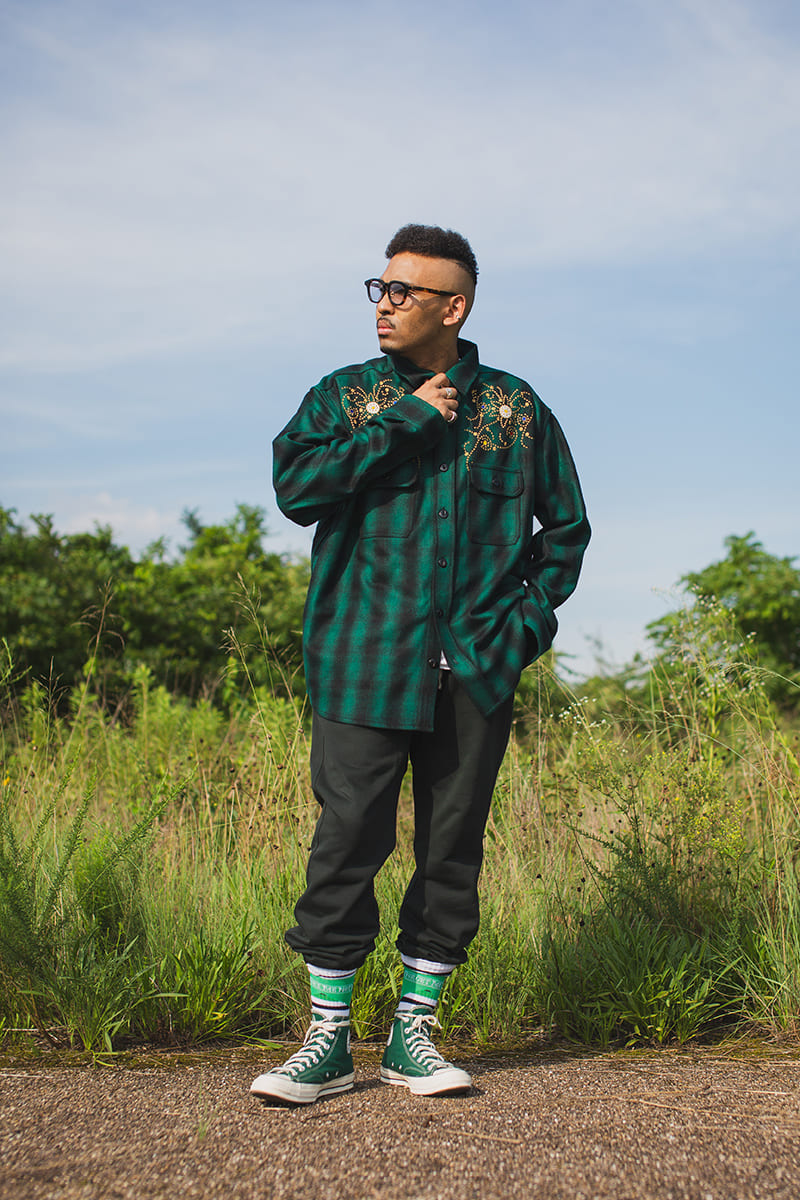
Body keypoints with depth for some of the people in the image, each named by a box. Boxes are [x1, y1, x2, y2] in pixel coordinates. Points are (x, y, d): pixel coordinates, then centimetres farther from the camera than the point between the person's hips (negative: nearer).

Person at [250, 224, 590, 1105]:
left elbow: (566, 524, 19)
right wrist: (406, 420, -10)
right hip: (365, 664, -1)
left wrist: (531, 617, 6)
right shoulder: (343, 397, 8)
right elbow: (296, 485, -10)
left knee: (453, 850, 5)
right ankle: (328, 1040, 10)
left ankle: (412, 1036, 19)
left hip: (476, 670, 2)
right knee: (347, 842, -3)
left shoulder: (514, 407, 11)